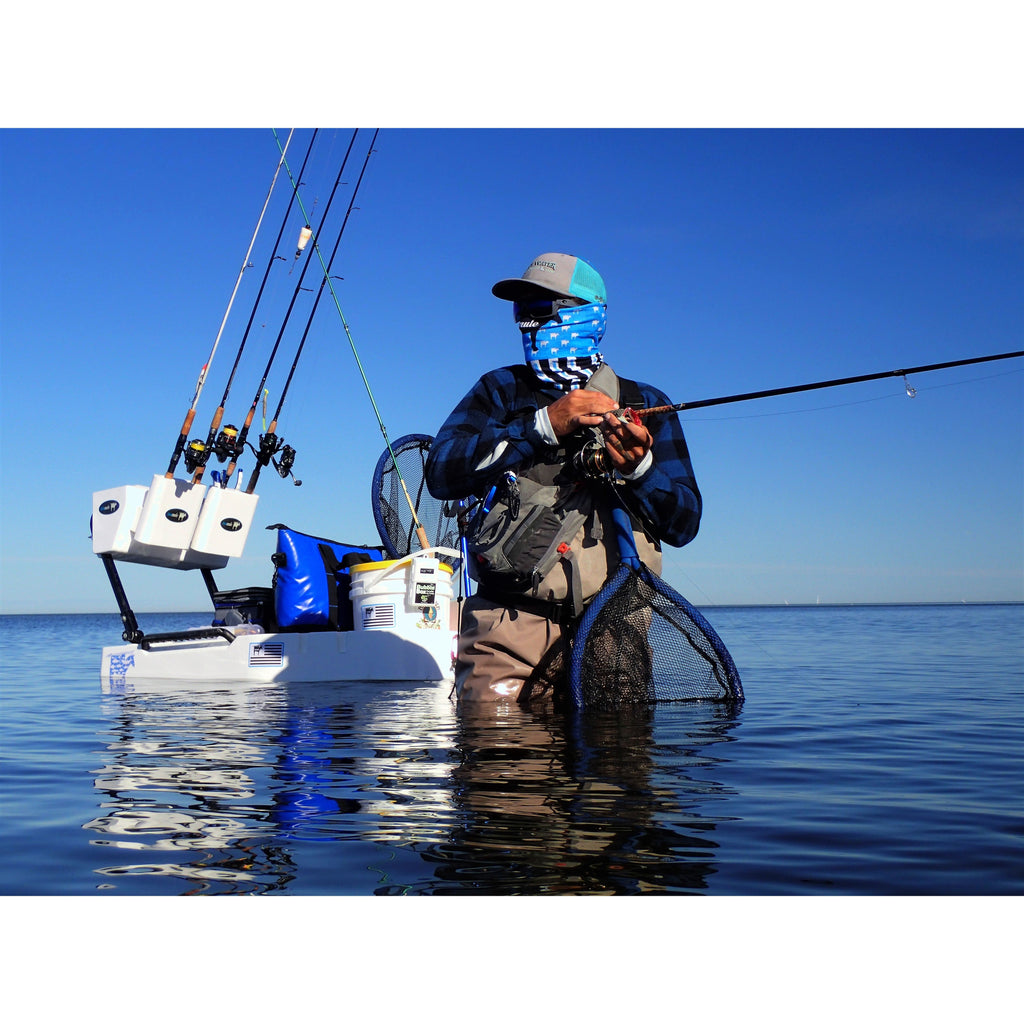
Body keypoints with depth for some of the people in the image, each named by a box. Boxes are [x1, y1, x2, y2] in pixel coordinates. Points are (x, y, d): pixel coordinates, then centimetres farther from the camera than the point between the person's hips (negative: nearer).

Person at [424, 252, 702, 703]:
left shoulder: (645, 405, 16)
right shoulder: (501, 390, 14)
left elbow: (683, 524, 9)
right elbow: (441, 471, -4)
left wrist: (639, 467, -11)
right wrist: (544, 425, -13)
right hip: (513, 619, -1)